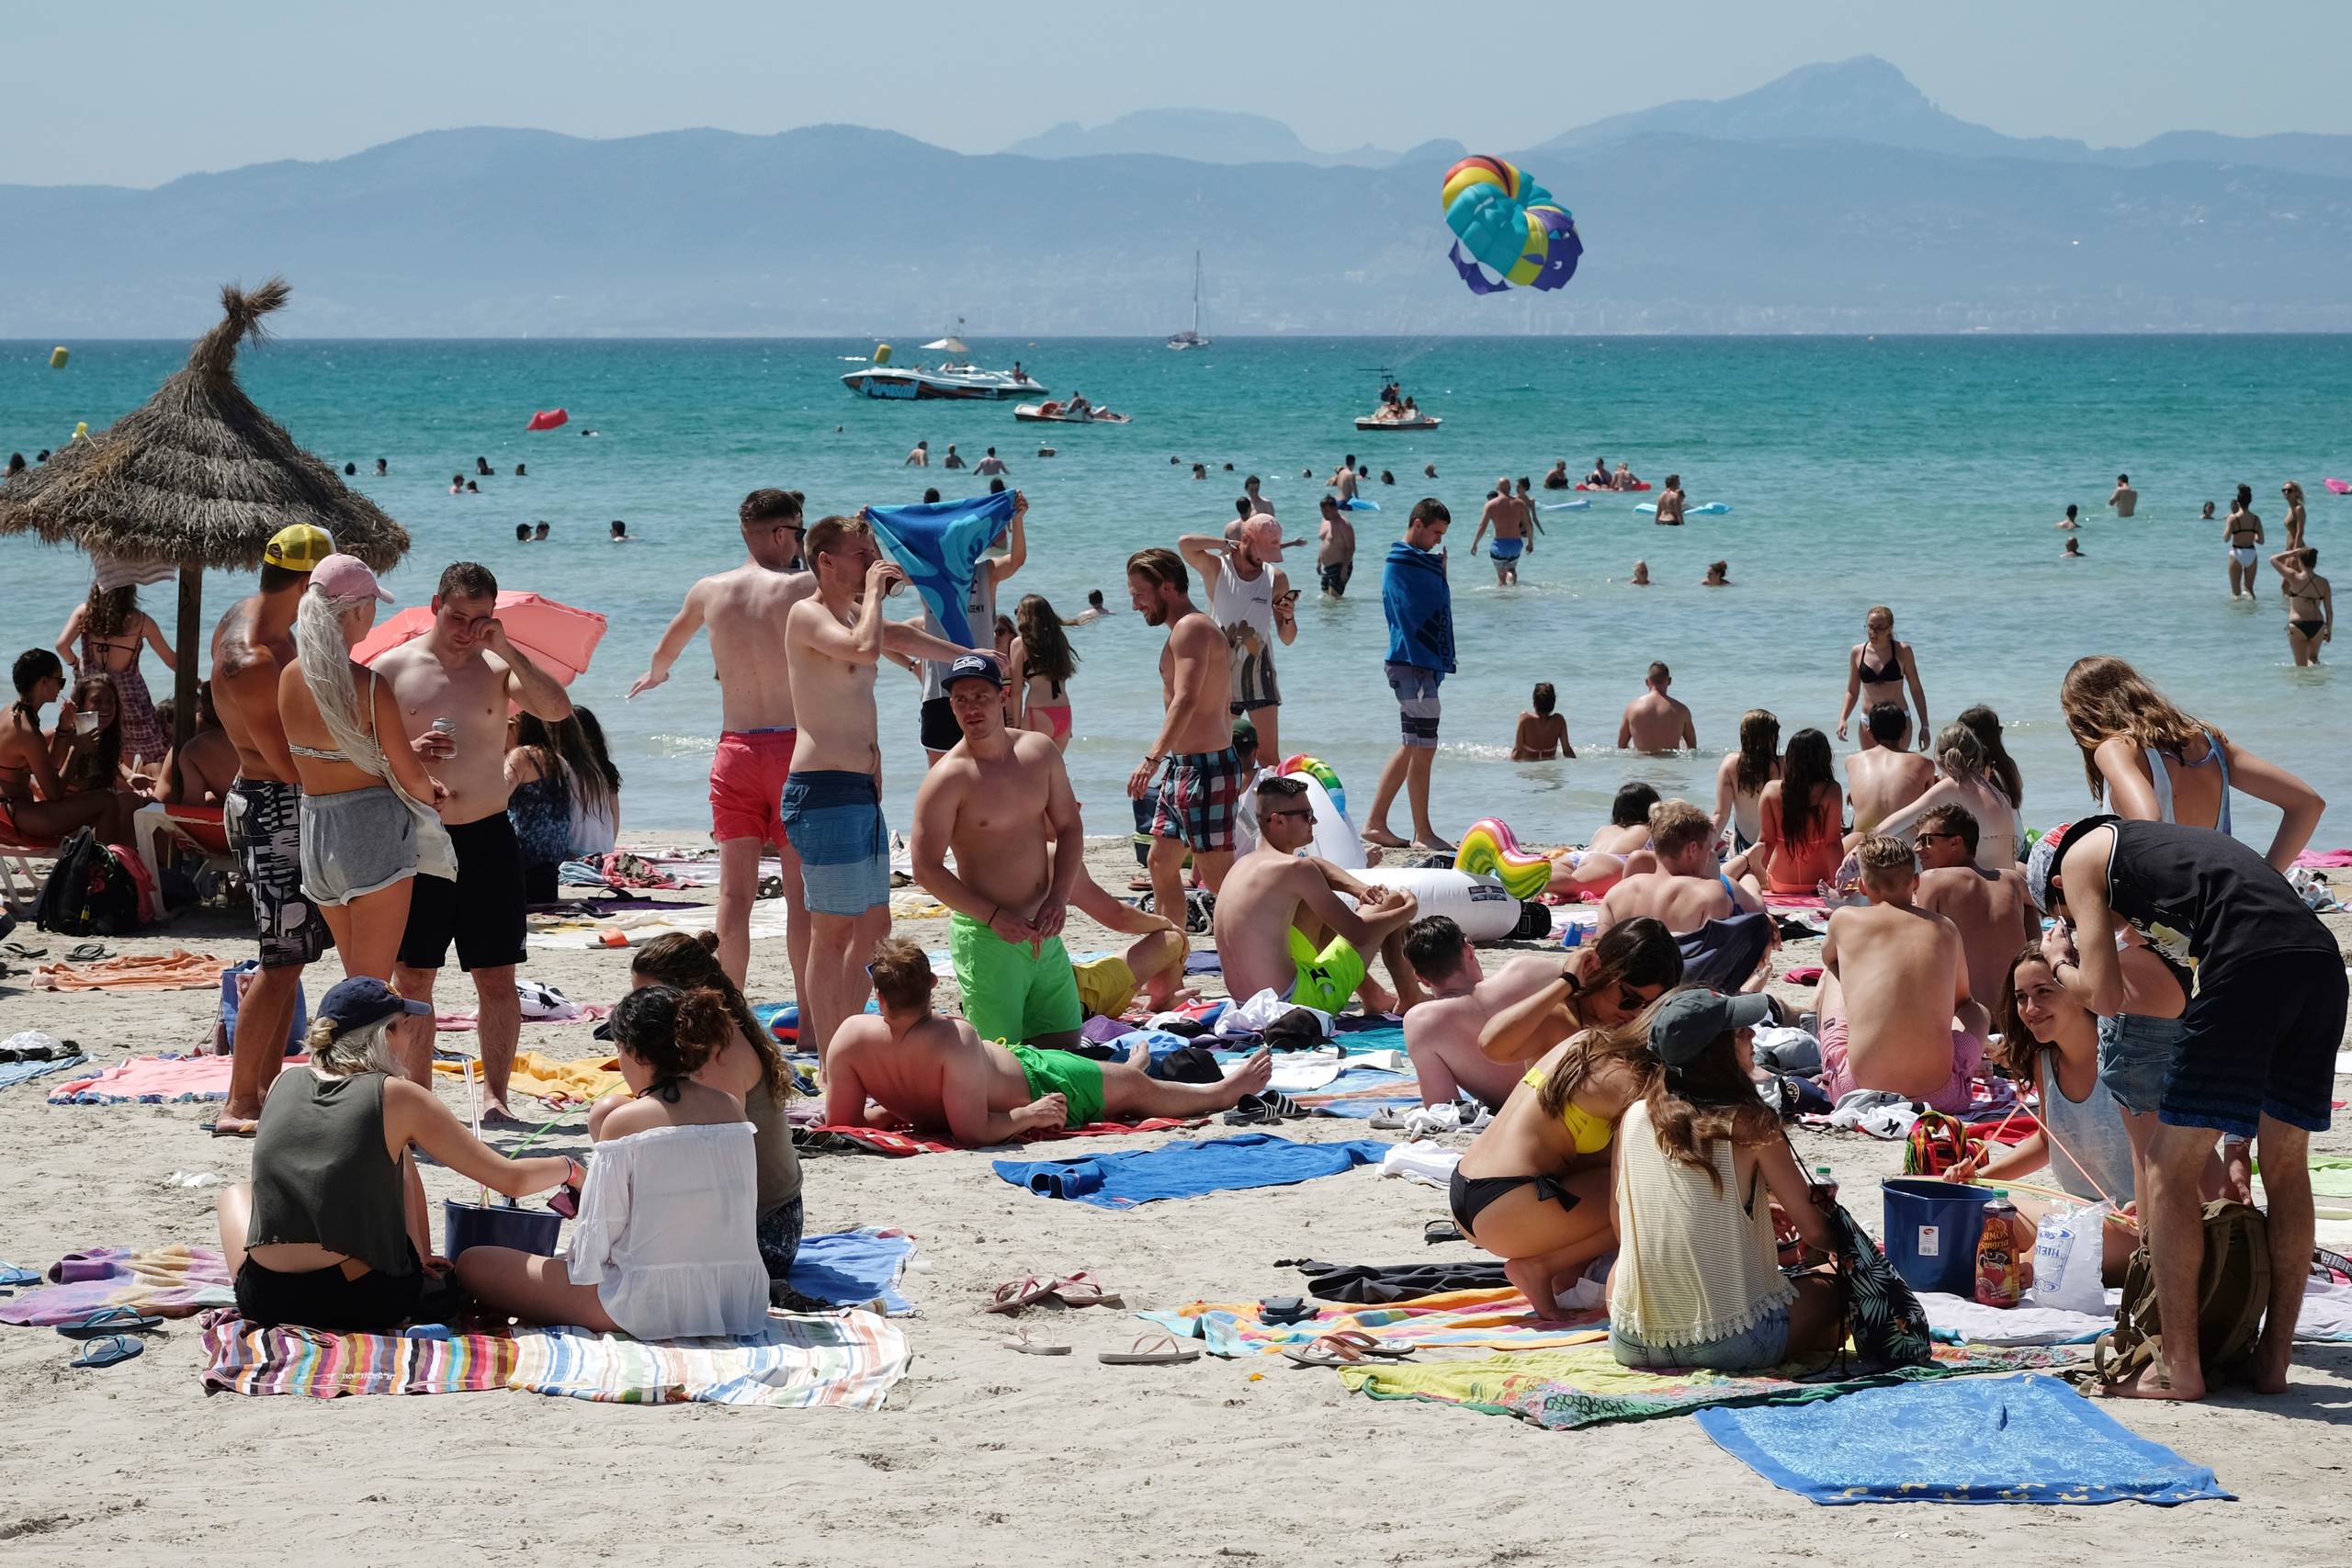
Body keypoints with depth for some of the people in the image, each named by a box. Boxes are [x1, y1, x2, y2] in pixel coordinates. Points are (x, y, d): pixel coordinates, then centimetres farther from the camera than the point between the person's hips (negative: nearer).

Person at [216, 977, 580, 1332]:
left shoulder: (284, 1084, 8)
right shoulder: (396, 1097, -4)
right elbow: (511, 1180, -1)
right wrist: (570, 1168, 22)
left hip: (266, 1302, 1)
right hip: (369, 1303, -1)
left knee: (236, 1194, 35)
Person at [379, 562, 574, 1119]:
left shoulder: (498, 667, 5)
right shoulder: (392, 669, 2)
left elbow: (557, 709, -11)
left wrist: (507, 650, -16)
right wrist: (407, 753, -15)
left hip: (487, 840, 1)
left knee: (496, 978, 2)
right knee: (412, 977, 2)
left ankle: (494, 1094, 8)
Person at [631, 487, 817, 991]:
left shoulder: (709, 590, 7)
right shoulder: (802, 587, -7)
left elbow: (666, 650, 28)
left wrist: (655, 674, 49)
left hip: (735, 748, 4)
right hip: (793, 745, -3)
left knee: (735, 888, 7)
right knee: (802, 888, 0)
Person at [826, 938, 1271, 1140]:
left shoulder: (851, 1036, -27)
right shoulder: (954, 1040, -42)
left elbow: (841, 1121, -17)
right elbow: (973, 1132, -38)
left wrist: (899, 1107, -2)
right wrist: (1030, 1116, -22)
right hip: (1032, 1086, -6)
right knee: (1136, 1085, 21)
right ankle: (1222, 1092, 46)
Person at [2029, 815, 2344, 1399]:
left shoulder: (2081, 855, 17)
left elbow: (2104, 996, 9)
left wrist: (2059, 961, 32)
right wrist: (2237, 1142, 36)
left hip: (2253, 964, -8)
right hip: (2322, 960, 8)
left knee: (2170, 1169, 5)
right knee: (2286, 1167, 21)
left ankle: (2179, 1368, 6)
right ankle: (2273, 1360, 25)